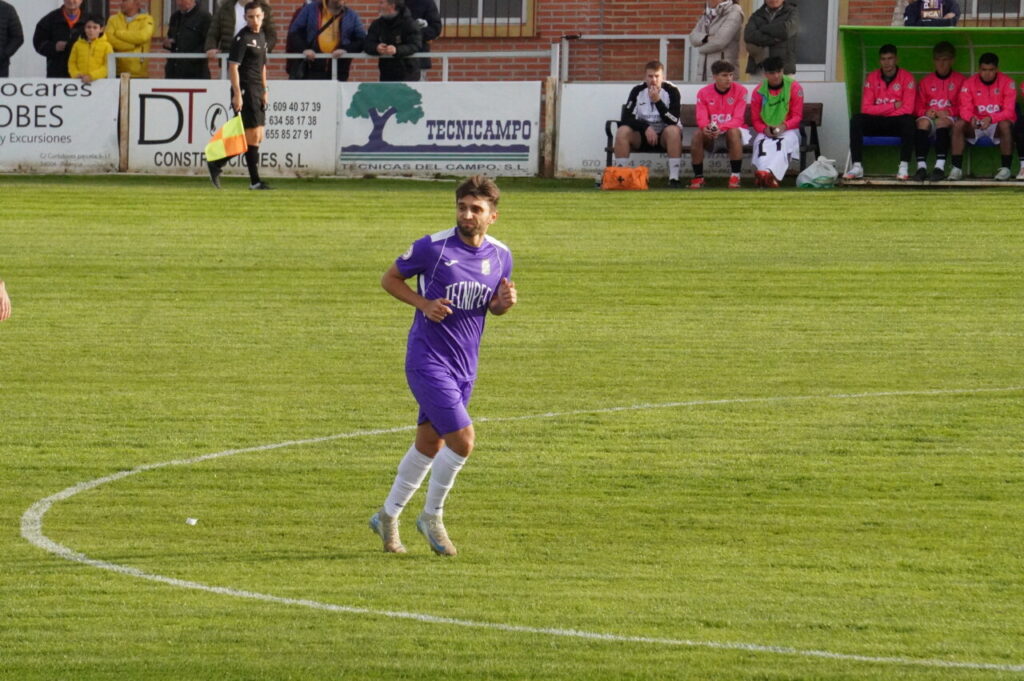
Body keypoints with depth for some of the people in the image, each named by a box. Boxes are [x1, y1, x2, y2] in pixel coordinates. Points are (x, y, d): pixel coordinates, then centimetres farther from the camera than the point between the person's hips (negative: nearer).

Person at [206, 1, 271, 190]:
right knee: (253, 136, -9)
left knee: (257, 138, 9)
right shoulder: (243, 38, -11)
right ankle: (254, 181, -5)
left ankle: (216, 164, 17)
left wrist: (264, 90, 22)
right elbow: (233, 66, -16)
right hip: (245, 91, -9)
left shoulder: (261, 37, 16)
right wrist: (237, 94, -21)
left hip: (257, 92, 9)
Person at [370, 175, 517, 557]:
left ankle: (388, 517, 31)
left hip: (465, 366, 6)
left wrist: (504, 303, -7)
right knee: (463, 439, -16)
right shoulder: (432, 248, -13)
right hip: (428, 359, -6)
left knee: (429, 444, 14)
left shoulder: (500, 256, 3)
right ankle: (432, 516, 5)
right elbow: (390, 278, 0)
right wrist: (423, 303, -16)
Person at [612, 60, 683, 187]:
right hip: (642, 136, 2)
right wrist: (646, 128, -25)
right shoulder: (637, 91, -3)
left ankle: (674, 179, -35)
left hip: (664, 136, -2)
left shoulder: (671, 91, -9)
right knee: (622, 131, -26)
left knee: (673, 131, -35)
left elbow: (673, 121, -19)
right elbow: (627, 118, -11)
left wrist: (657, 101, -28)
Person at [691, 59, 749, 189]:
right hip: (711, 135, 2)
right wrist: (705, 127, -36)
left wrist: (721, 128, -35)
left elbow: (738, 120, -16)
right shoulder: (703, 93, -4)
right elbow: (701, 119, -10)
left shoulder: (740, 91, -10)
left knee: (734, 132, -36)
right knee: (697, 134, -29)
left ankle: (735, 176, -29)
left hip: (732, 131, -2)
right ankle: (698, 177, -20)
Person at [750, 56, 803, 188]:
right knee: (762, 144, -35)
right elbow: (755, 120, 8)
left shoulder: (794, 87, -2)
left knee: (783, 143, -37)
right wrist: (765, 129, -15)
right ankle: (771, 177, -61)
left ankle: (768, 173, -65)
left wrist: (784, 126, -21)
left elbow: (797, 116, -2)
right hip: (766, 131, 2)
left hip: (788, 131, -2)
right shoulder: (759, 91, 3)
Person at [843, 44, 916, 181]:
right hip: (876, 123, 2)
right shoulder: (872, 78, 2)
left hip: (897, 123, -2)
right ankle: (857, 167, -30)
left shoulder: (906, 77, -5)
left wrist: (881, 110, -14)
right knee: (856, 119, -26)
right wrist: (893, 106, -11)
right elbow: (865, 108, -5)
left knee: (908, 120, -36)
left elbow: (907, 108, -14)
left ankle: (904, 167, -35)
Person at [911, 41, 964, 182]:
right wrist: (926, 112, -8)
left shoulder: (960, 80, 12)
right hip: (931, 117, 2)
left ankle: (940, 167, -49)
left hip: (950, 119, -2)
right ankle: (921, 167, -43)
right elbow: (918, 107, 14)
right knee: (923, 121, -34)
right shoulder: (925, 81, 20)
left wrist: (949, 112, -13)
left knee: (942, 121, -38)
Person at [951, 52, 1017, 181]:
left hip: (997, 124, -2)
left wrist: (991, 119, -33)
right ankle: (957, 167, -26)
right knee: (958, 125, -26)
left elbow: (1009, 111, -14)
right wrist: (972, 118, -31)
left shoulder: (1007, 82, -8)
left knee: (1005, 125, -36)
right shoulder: (969, 83, -1)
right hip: (977, 125, 2)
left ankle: (1006, 167, -27)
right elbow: (965, 109, -5)